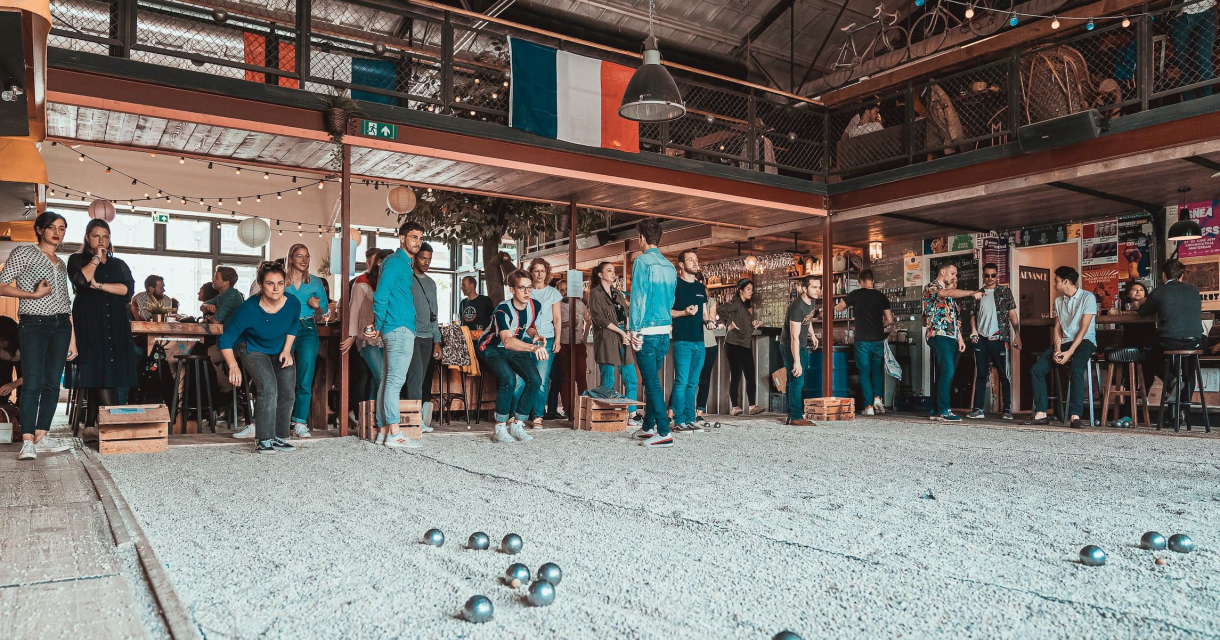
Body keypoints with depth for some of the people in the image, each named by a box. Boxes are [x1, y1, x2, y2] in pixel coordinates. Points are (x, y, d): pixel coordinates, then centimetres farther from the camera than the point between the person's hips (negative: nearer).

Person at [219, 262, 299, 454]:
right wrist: (233, 366, -34)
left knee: (288, 392, -4)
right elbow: (226, 340, -23)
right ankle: (264, 441, -16)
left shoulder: (293, 304, -21)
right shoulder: (249, 309, -31)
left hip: (282, 350, 4)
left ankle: (279, 438, 10)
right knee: (268, 389, -23)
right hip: (256, 351, -4)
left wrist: (287, 350, -4)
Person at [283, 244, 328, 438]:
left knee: (305, 378, -6)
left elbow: (324, 308, 17)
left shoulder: (315, 282, 12)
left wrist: (316, 306, -4)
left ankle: (300, 423, -3)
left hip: (308, 330, 1)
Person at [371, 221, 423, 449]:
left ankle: (383, 431, 14)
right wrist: (378, 327, -9)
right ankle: (394, 434, -11)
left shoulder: (404, 264, 21)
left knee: (388, 380, 10)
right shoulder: (395, 262, -9)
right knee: (395, 380, -11)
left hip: (400, 330, 10)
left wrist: (380, 327, 19)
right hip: (399, 328, -10)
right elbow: (380, 296, -15)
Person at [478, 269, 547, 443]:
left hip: (516, 348, 6)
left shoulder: (536, 306, -10)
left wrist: (536, 336, -13)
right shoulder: (503, 310, -30)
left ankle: (517, 425, -4)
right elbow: (507, 341, -45)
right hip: (493, 348, -6)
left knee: (535, 379, -17)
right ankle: (500, 429, -17)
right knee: (509, 380, -31)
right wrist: (533, 348, -59)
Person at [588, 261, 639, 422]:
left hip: (623, 338, 7)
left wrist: (628, 332, 2)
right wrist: (620, 332, -11)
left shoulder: (618, 292, 20)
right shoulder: (595, 293, 1)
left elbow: (628, 310, 21)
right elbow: (599, 319, -9)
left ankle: (632, 415, 8)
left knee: (631, 379, 3)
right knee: (608, 381, -6)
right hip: (606, 340, -6)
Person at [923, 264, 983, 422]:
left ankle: (936, 410, 10)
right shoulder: (931, 287, -2)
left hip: (951, 338, 9)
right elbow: (949, 293, -24)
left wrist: (960, 338, 17)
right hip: (939, 336, -9)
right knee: (947, 372, -17)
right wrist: (971, 293, -35)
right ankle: (944, 410, -16)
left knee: (946, 374, 6)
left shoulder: (949, 291, 26)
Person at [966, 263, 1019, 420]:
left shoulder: (1005, 291, 5)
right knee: (981, 374, 5)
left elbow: (1012, 314, 2)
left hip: (999, 338, -3)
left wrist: (1017, 334, -7)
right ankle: (978, 409, 7)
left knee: (1004, 374, 1)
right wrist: (973, 330, -2)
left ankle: (1007, 409, 7)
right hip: (981, 339, 3)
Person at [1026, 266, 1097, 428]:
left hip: (1084, 341, -6)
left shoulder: (1087, 297, -6)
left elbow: (1083, 328, -12)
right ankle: (1041, 413, -14)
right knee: (1036, 369, -14)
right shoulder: (1058, 301, 13)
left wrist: (1069, 352, -20)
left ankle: (1075, 416, -35)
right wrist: (1057, 349, -8)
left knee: (1077, 369, -35)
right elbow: (1057, 328, 9)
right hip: (1064, 342, 6)